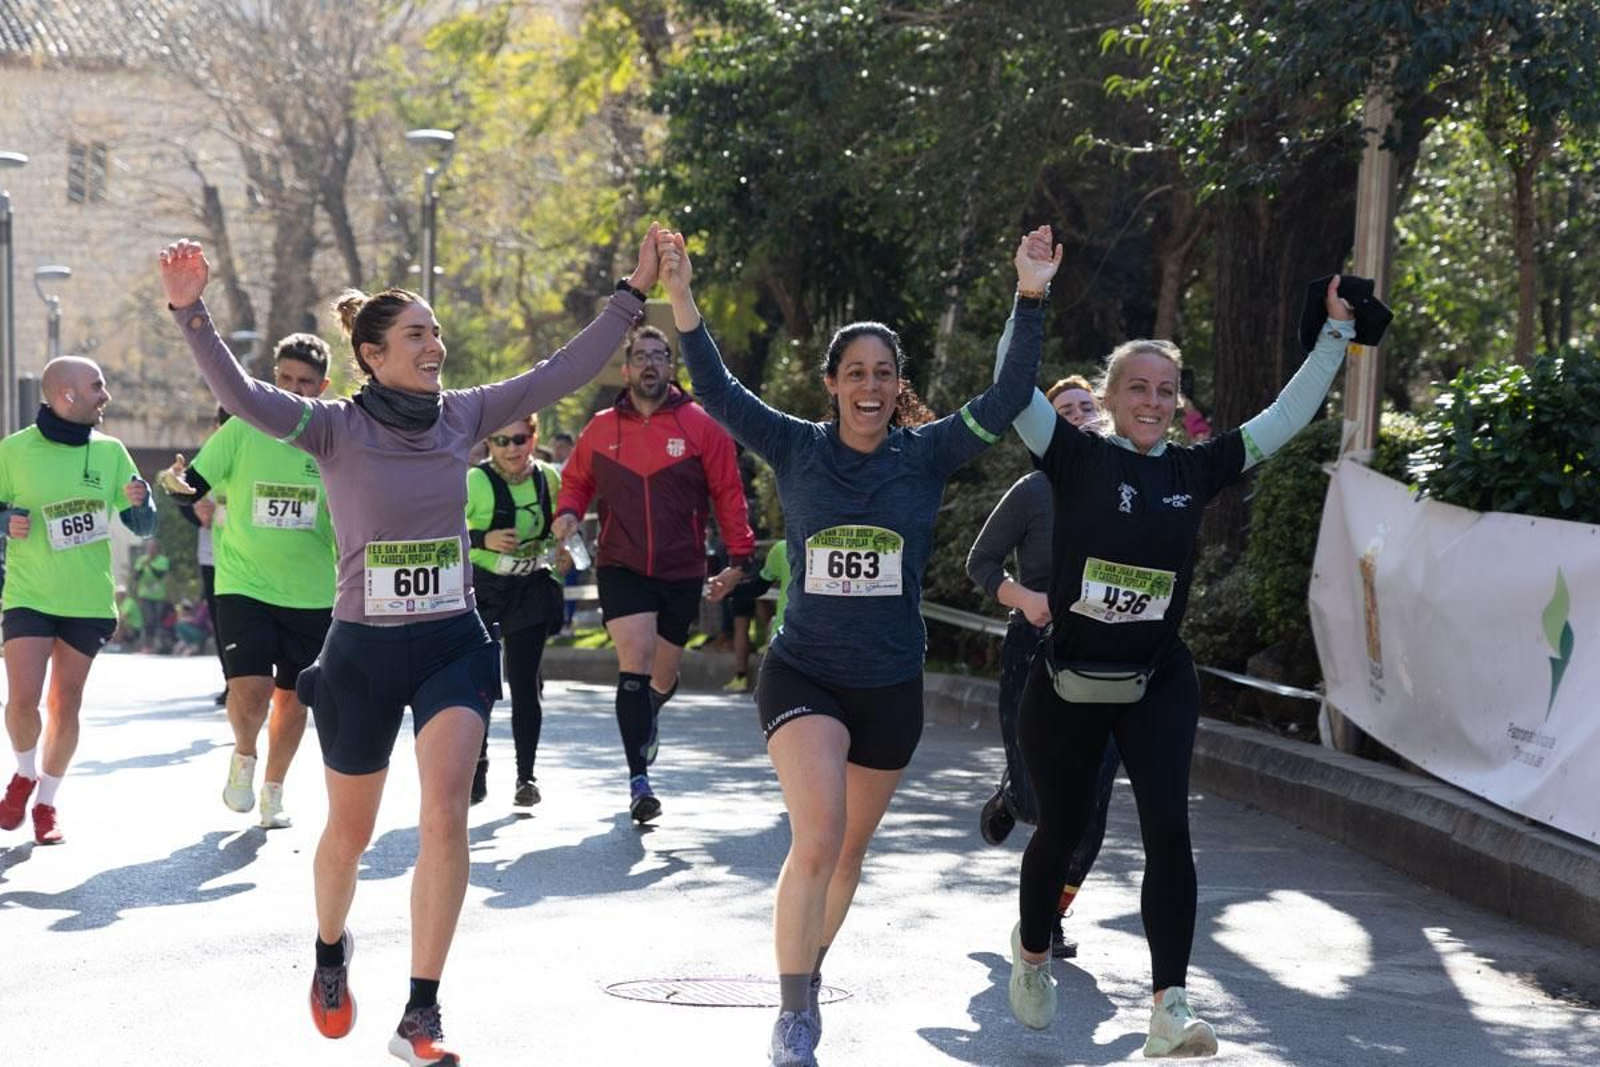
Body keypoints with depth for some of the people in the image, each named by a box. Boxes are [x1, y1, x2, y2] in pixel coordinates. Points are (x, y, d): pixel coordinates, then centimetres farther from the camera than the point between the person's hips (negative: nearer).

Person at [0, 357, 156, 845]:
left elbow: (143, 529, 7)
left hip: (89, 601, 2)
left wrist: (141, 502, -14)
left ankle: (47, 803, 21)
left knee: (65, 704, 4)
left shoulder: (109, 451, 3)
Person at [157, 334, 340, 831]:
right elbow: (195, 486, -5)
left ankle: (273, 793, 30)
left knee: (292, 697, 10)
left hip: (312, 594, 2)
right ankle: (244, 756, 15)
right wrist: (176, 482, -25)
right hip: (243, 584, -2)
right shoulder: (243, 431, -4)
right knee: (249, 689, -17)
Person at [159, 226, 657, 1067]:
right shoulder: (336, 428, -10)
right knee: (350, 831, 14)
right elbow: (239, 394, -24)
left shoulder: (461, 416, 0)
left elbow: (566, 371, -2)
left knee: (445, 818, -16)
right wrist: (190, 312, -38)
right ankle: (331, 950, 47)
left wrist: (632, 293, -8)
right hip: (363, 650, -2)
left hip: (452, 644, 2)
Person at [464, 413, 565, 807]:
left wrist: (559, 551, 2)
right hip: (480, 588, -2)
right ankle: (476, 767, 17)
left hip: (531, 591, 2)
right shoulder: (473, 482, -12)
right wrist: (483, 540, -23)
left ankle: (526, 776, 1)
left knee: (524, 682, -4)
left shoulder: (548, 478, 2)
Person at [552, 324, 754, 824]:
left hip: (681, 572, 1)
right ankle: (639, 781, -15)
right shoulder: (600, 429, 3)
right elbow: (576, 480, 18)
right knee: (635, 664, -17)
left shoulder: (701, 426, -2)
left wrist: (738, 556, -6)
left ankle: (649, 712, 50)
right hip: (621, 569, -1)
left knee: (663, 677, 12)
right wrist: (568, 512, -4)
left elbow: (728, 492, 0)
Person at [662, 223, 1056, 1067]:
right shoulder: (798, 451, -4)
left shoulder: (926, 455, -4)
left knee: (849, 850, 16)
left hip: (891, 686, 2)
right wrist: (681, 299, -23)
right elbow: (718, 392, -12)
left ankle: (809, 966, 41)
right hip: (802, 675, -2)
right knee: (817, 838, -21)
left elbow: (1007, 400, -14)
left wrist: (1031, 299, -25)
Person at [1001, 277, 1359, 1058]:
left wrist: (1335, 337, 0)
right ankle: (1032, 955, 42)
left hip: (1157, 684, 2)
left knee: (1167, 827, -16)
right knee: (1061, 830, 13)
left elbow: (1287, 415, 5)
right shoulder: (1077, 459, -6)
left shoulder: (1196, 470, 2)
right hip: (1066, 684, -1)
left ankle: (1170, 1008, -17)